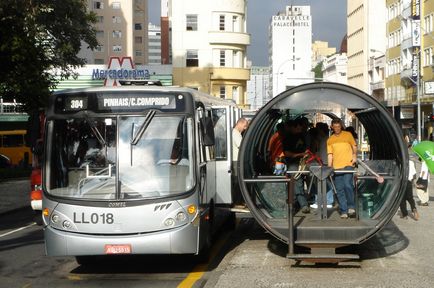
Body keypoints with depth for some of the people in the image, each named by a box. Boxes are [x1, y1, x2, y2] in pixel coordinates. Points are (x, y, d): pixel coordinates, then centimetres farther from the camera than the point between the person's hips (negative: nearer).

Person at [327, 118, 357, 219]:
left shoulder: (348, 135, 8)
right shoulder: (330, 140, 12)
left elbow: (354, 146, 13)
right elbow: (330, 154, 10)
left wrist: (354, 155, -4)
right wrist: (329, 167, 0)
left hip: (348, 165, -3)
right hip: (337, 167, 3)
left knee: (348, 185, -19)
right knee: (339, 190, 0)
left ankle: (351, 207, -3)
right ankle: (343, 211, 5)